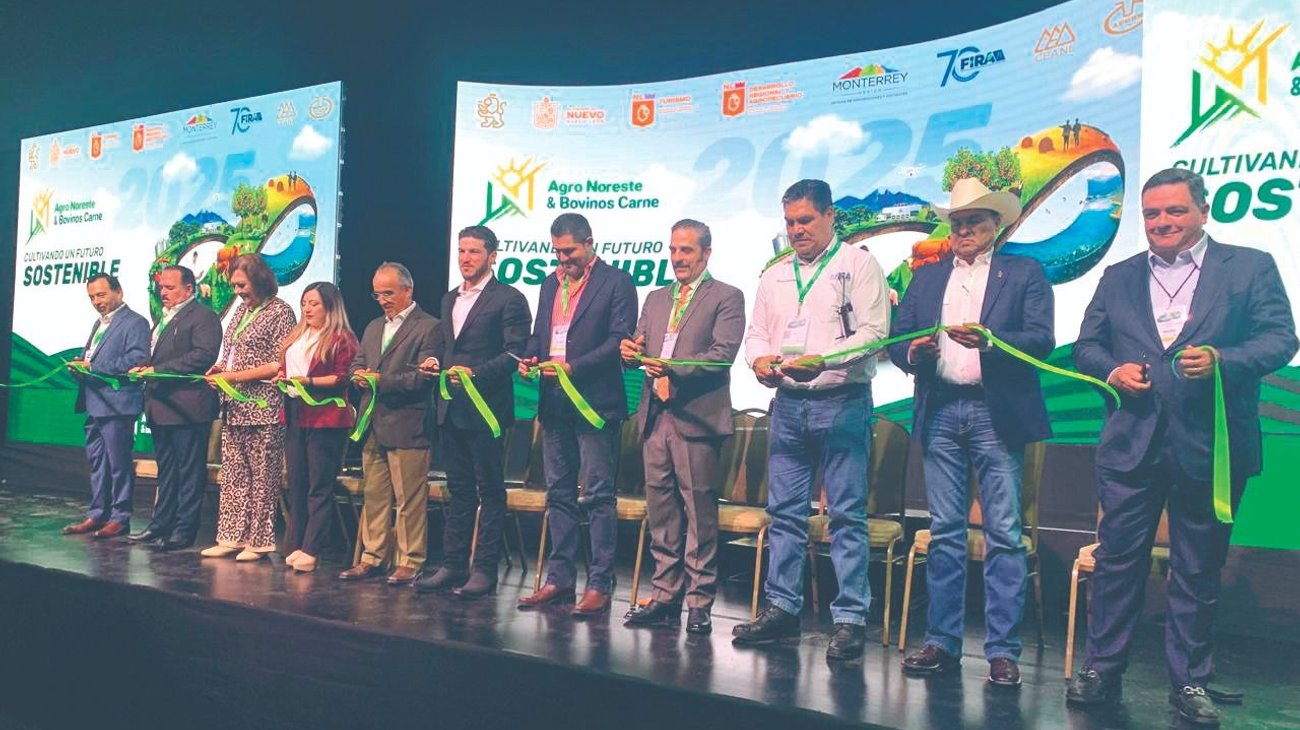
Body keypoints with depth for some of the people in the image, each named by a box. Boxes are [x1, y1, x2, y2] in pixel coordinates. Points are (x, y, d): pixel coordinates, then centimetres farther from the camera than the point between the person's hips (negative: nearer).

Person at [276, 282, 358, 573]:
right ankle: (294, 546, 17)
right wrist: (283, 377, 3)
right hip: (295, 415, 8)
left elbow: (343, 379, -12)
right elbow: (286, 368, 25)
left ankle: (311, 551, -2)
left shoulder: (341, 339, -5)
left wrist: (310, 380, -20)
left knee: (319, 488, -4)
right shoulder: (296, 337, 19)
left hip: (325, 418, -8)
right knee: (296, 486, 11)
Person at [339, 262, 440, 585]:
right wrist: (359, 374, -4)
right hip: (373, 425, 7)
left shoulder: (428, 327, -5)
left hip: (407, 427, -7)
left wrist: (380, 380, -15)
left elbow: (423, 377, -13)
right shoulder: (373, 327, 20)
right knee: (373, 496, 11)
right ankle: (372, 557, 20)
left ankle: (410, 562, 7)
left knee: (410, 500, -1)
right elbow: (355, 364, 19)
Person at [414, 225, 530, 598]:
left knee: (490, 490, 0)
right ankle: (453, 565, 18)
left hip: (485, 409, -7)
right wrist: (436, 364, 3)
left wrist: (475, 373, -21)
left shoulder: (508, 299, -6)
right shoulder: (449, 299, 18)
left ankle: (485, 569, 5)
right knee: (458, 488, 12)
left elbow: (515, 353, -13)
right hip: (451, 409, 8)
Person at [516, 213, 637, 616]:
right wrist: (530, 357, 0)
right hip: (555, 403, 7)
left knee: (598, 495, -4)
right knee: (559, 494, 11)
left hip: (595, 402, -7)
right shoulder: (550, 284, 18)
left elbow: (619, 339, -11)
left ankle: (599, 585, 2)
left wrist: (574, 367, -19)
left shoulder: (616, 282, -3)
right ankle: (559, 579, 19)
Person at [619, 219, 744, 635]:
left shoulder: (726, 298, 1)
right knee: (661, 513, 9)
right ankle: (665, 597, 17)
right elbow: (639, 350, 17)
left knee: (700, 514, -2)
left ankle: (699, 604, 5)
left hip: (697, 418, -6)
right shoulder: (656, 299, 21)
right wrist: (630, 352, -6)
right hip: (656, 416, 6)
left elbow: (722, 354, -12)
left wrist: (672, 370, -20)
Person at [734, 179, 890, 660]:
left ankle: (850, 618, 3)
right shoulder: (775, 275, 16)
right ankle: (782, 608, 19)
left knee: (846, 514, -3)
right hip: (788, 403, 6)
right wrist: (759, 358, -6)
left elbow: (873, 332, -10)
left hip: (842, 401, -5)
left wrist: (823, 360, -23)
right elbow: (757, 331, 17)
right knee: (785, 511, 10)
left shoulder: (857, 264, -1)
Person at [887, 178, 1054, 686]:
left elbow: (1042, 340, -6)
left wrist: (987, 339, -21)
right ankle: (943, 643, 13)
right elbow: (896, 339, 11)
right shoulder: (926, 277, 17)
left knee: (1004, 535, -3)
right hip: (940, 413, 3)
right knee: (945, 534, 6)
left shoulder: (1025, 273, 7)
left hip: (997, 413, -3)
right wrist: (913, 353, -11)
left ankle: (1002, 652, 4)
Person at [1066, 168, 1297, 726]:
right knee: (1117, 559, 5)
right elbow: (1086, 345, 13)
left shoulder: (1251, 267, 5)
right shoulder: (1118, 278, 13)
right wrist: (1111, 369, -8)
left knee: (1198, 571, 8)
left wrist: (1221, 359, -21)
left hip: (1210, 445, -2)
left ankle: (1190, 683, 21)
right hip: (1132, 443, 2)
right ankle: (1101, 670, 16)